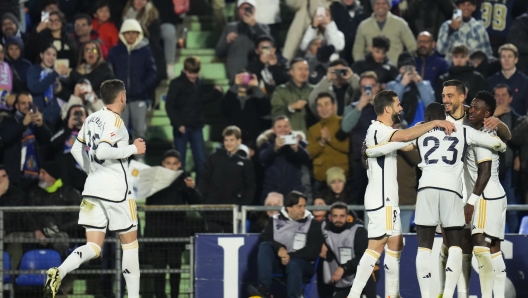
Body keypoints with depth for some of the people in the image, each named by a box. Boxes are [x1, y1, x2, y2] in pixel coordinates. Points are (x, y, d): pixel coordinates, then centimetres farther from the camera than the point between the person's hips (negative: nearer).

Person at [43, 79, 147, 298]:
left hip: (92, 188, 7)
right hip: (116, 190, -7)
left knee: (93, 247, 2)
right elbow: (103, 151, -24)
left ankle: (59, 272, -25)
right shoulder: (115, 121, -12)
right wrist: (133, 149, -13)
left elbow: (76, 150, 20)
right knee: (129, 242, 8)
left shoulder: (92, 119, 11)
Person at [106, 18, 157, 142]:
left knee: (139, 130, 3)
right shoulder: (115, 52, 4)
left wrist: (144, 87, -12)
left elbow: (152, 72, 1)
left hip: (139, 97, 0)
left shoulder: (145, 51, 3)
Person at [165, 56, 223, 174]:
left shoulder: (199, 83, 5)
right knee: (179, 160, 4)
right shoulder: (176, 84, -9)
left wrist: (216, 92, 5)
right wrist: (178, 124, -18)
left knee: (201, 160, 6)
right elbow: (169, 106, -10)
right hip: (182, 127, -4)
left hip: (196, 127, 4)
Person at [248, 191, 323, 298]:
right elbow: (265, 238, -3)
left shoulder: (312, 224, 0)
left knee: (293, 264, -36)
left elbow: (313, 252, -6)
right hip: (278, 262, 3)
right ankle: (264, 288, -39)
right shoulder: (276, 220, 8)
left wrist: (291, 256, -17)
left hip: (301, 262, -3)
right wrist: (279, 248, -22)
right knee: (264, 247, -23)